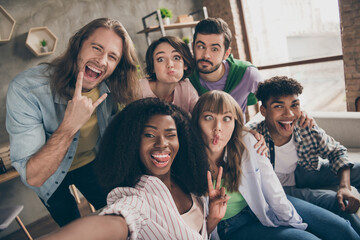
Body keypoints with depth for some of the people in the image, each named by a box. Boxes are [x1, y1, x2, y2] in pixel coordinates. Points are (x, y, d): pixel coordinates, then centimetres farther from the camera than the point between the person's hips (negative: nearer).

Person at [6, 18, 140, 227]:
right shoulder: (25, 90, -35)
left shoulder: (109, 87, -21)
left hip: (91, 163, 3)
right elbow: (32, 177, -37)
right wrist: (69, 126, -47)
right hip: (48, 175, -2)